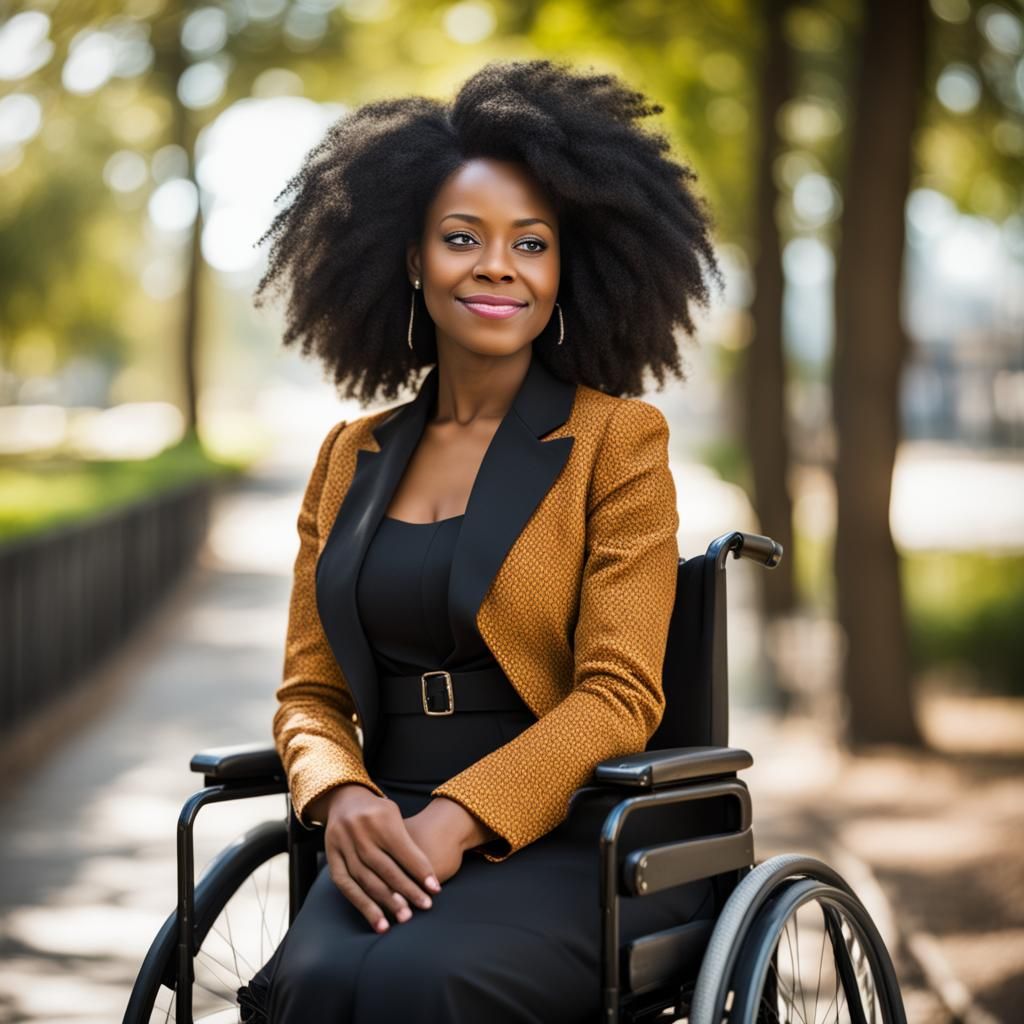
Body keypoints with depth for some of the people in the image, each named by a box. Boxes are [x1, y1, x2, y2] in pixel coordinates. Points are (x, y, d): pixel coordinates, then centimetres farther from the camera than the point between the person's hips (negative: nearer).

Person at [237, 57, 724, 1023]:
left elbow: (615, 696, -7)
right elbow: (310, 690, 13)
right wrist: (341, 799, -10)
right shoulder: (351, 457, 14)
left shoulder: (619, 439, 1)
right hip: (394, 847, 3)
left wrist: (457, 817, -21)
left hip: (575, 844, -3)